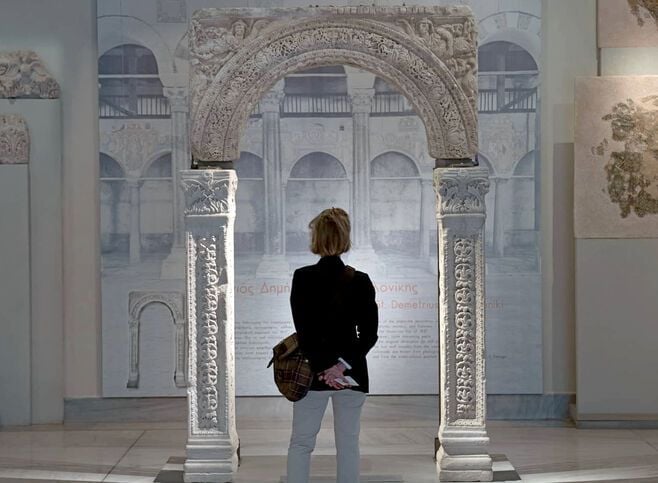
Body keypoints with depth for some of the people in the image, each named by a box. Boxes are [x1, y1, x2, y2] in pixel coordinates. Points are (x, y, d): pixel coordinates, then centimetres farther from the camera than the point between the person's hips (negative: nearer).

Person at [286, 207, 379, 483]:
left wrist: (323, 367, -11)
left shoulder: (302, 278, -8)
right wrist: (344, 365, -10)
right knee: (348, 444, 9)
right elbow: (369, 334, -6)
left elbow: (303, 331, -12)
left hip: (313, 371, -1)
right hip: (352, 372, 1)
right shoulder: (360, 281, -3)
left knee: (301, 442, 7)